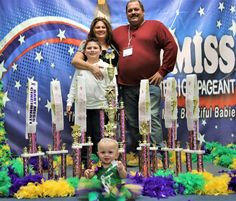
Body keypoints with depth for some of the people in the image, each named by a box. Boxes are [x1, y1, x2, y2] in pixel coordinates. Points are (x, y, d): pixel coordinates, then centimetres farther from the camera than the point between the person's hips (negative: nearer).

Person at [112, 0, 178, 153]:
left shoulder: (155, 26, 6)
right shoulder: (118, 32, 18)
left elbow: (171, 46, -1)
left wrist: (163, 71, -6)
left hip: (150, 84, -4)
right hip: (127, 87, 5)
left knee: (152, 119, -9)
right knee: (132, 122, 8)